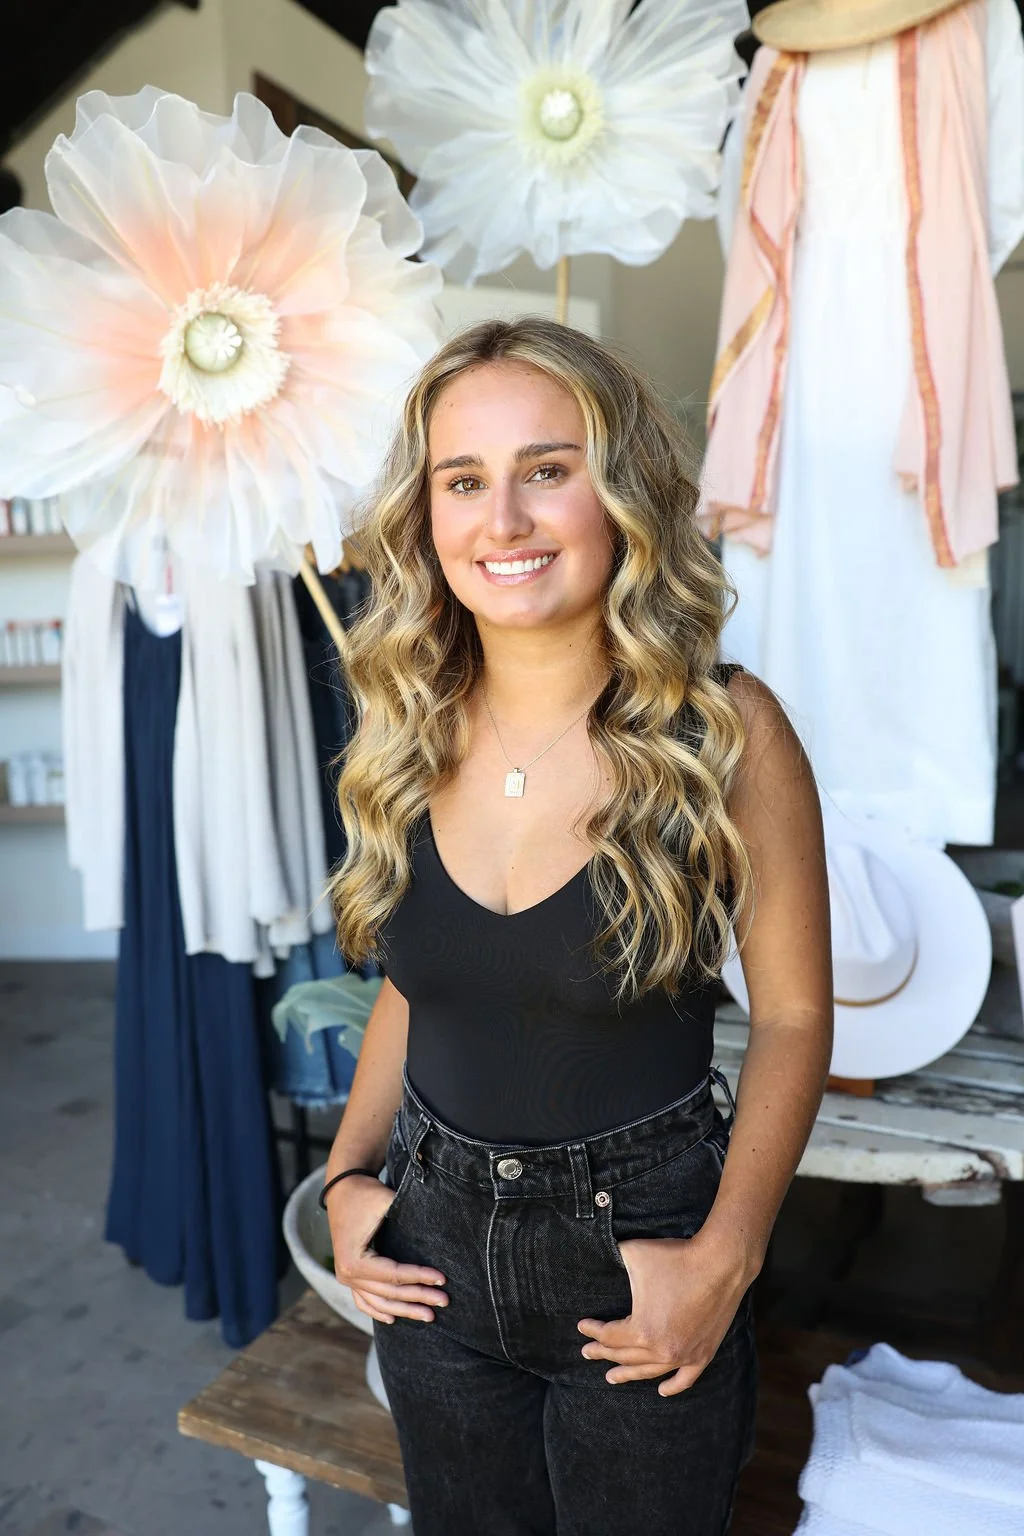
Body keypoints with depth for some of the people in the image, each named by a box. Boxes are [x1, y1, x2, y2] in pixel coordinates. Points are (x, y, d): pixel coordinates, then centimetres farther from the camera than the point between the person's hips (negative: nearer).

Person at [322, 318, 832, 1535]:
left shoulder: (724, 730, -17)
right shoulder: (408, 729, -6)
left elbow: (793, 1013, -9)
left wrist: (724, 1257, -14)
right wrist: (348, 1174, -1)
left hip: (635, 1250, -3)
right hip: (433, 1245, 4)